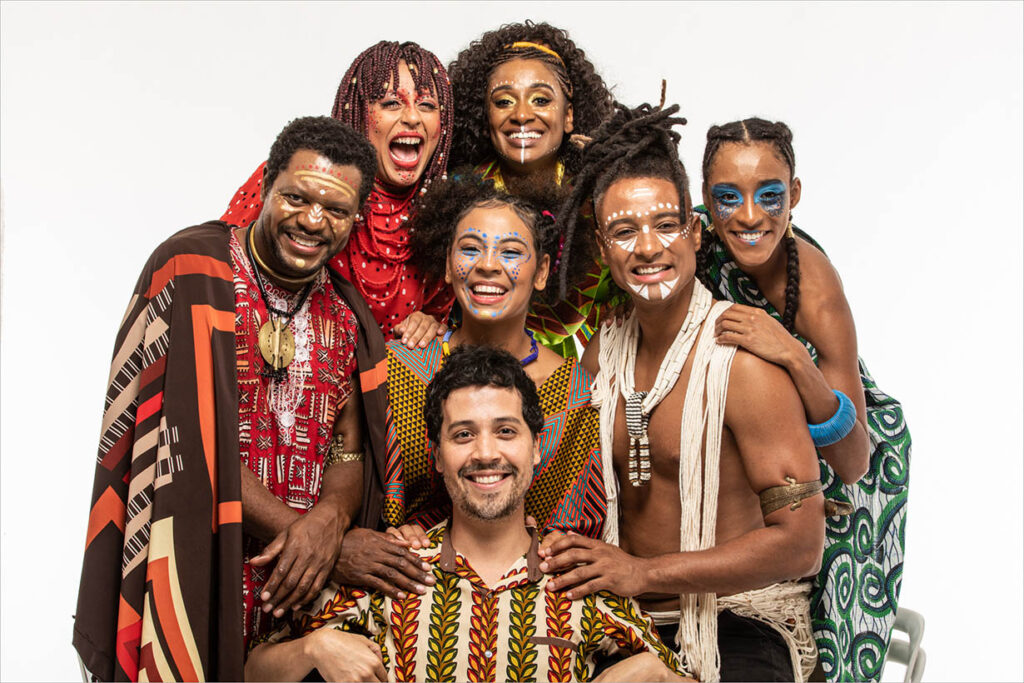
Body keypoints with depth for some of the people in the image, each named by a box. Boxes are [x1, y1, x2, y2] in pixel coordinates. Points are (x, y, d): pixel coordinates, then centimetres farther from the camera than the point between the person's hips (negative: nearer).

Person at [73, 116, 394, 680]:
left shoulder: (347, 316, 7)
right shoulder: (194, 268, -10)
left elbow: (351, 448, 6)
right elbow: (188, 439, -16)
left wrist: (331, 517, -16)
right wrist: (297, 528, -15)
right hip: (194, 579, -4)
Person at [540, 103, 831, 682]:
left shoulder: (743, 359, -14)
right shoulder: (602, 353, 7)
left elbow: (800, 544, -16)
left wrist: (645, 572, -18)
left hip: (739, 629, -5)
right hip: (628, 623, 6)